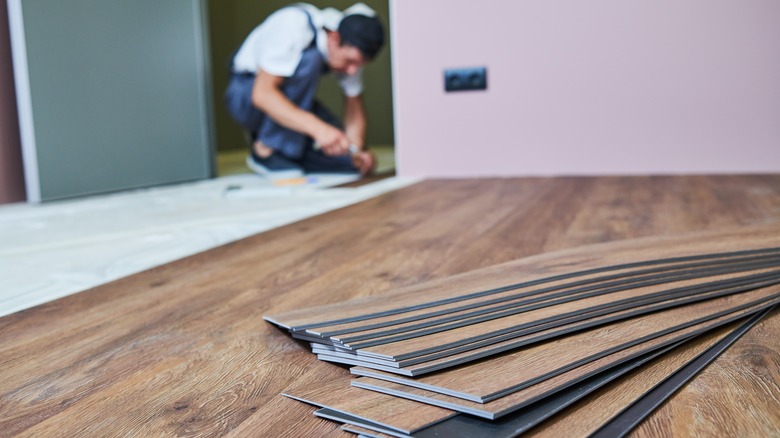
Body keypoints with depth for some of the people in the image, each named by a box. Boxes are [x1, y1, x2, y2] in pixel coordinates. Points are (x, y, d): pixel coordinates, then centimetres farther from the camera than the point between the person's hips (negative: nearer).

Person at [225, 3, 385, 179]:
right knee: (309, 59, -34)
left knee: (349, 159, -11)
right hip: (247, 93, -6)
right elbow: (262, 94, -37)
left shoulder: (351, 47, -13)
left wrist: (358, 151, -24)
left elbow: (354, 105, -6)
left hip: (292, 100, 6)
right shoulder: (295, 25, -31)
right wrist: (317, 128, -47)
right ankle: (265, 150, -22)